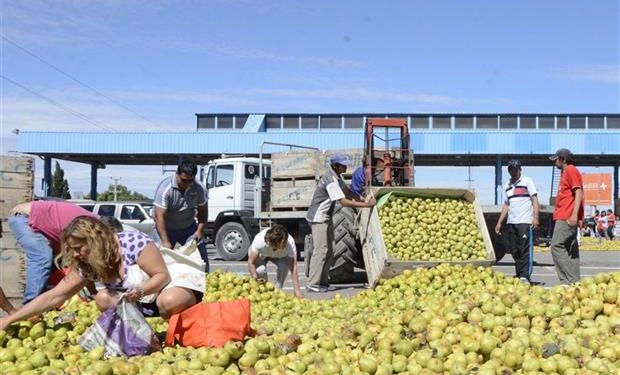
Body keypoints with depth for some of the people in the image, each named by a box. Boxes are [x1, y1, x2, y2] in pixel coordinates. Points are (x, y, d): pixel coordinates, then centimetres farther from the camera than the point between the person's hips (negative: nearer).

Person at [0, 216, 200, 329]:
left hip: (177, 281, -6)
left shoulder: (135, 243, -28)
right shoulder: (85, 266, -8)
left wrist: (139, 291, -41)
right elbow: (53, 297, -9)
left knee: (168, 302, -39)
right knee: (102, 299, -15)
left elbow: (163, 276, -23)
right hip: (142, 300, 7)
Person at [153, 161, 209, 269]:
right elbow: (160, 217, -29)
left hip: (189, 228, 4)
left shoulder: (198, 188, -13)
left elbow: (202, 211, -1)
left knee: (202, 257, -1)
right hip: (165, 229, -3)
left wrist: (199, 231, -16)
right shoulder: (165, 188, -26)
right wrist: (165, 241, -36)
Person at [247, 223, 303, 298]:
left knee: (284, 265, -32)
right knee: (260, 270, -31)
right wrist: (256, 279, -47)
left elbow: (293, 268, -37)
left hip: (280, 256, 1)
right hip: (260, 255, -1)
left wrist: (297, 290, -43)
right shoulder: (259, 239, -40)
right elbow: (251, 262, -32)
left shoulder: (290, 242, -38)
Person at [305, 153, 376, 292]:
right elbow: (344, 202, -28)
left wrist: (364, 201, 1)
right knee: (321, 250, -12)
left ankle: (323, 281, 17)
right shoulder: (331, 181, -25)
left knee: (329, 250, 11)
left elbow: (347, 191, 15)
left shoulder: (337, 176, 6)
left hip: (326, 217, 10)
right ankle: (312, 284, -9)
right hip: (318, 218, -10)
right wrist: (366, 205, -24)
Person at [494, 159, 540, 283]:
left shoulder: (527, 181, 3)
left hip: (524, 221, -6)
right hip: (510, 222, 6)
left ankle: (524, 276, -10)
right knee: (514, 251, 6)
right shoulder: (507, 185, 19)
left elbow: (534, 200, -3)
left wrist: (535, 217, -15)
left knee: (524, 250, -9)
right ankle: (518, 275, 14)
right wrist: (499, 222, 17)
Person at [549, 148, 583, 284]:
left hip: (567, 218, -10)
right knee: (570, 249, 8)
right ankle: (574, 281, 9)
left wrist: (574, 215, -25)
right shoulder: (565, 172, 21)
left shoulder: (571, 170, -8)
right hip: (564, 217, 10)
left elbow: (579, 193, -18)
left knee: (556, 245, -14)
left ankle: (569, 280, -14)